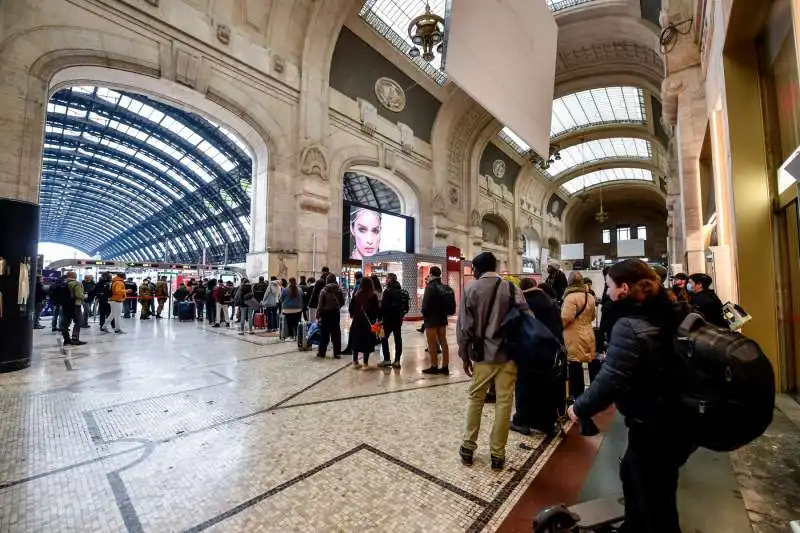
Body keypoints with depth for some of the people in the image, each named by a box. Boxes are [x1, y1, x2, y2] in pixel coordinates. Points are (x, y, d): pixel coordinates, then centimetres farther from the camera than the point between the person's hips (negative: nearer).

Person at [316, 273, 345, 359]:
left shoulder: (323, 290, -9)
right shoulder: (339, 290, -4)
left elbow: (320, 304, -8)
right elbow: (342, 302, 1)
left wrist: (318, 315, -3)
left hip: (326, 313, -2)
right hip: (336, 313, 2)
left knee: (324, 333, 8)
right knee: (336, 333, 8)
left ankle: (322, 352, 15)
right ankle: (337, 353, 10)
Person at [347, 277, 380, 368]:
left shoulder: (356, 295, -1)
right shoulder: (373, 296, -10)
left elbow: (351, 307, 5)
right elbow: (376, 309, -10)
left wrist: (353, 315, 22)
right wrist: (375, 318, 5)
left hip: (357, 321, 3)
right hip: (369, 322, -3)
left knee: (356, 341, 13)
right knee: (367, 342, 5)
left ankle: (355, 362, 21)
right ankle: (365, 363, 9)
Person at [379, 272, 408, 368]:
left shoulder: (388, 291, -13)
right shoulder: (402, 291, 9)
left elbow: (384, 306, -17)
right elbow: (406, 306, 11)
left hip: (389, 318, -7)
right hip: (399, 318, 7)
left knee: (384, 338, 5)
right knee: (398, 338, 8)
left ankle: (387, 359, 4)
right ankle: (397, 361, 11)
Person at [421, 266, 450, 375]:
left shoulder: (430, 287, -15)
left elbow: (426, 303, -16)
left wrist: (424, 314, 2)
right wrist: (443, 314, 15)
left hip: (431, 319, -7)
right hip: (442, 318, 7)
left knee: (432, 344, 3)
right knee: (443, 342, 10)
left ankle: (434, 367, 10)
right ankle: (445, 367, 15)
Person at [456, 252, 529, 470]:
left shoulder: (470, 289, -4)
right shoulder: (511, 288, -2)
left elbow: (464, 326, -3)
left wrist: (465, 355, 6)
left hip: (482, 355, 0)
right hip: (507, 354, 0)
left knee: (475, 400, 16)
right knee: (503, 403, 10)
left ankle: (468, 447, 27)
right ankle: (498, 454, 21)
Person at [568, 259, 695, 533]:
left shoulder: (630, 326, -27)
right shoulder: (670, 312, 1)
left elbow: (610, 381, -27)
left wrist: (579, 408, -14)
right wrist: (612, 357, 15)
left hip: (654, 427, -9)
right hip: (678, 418, 9)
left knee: (655, 499, 11)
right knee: (631, 473, 27)